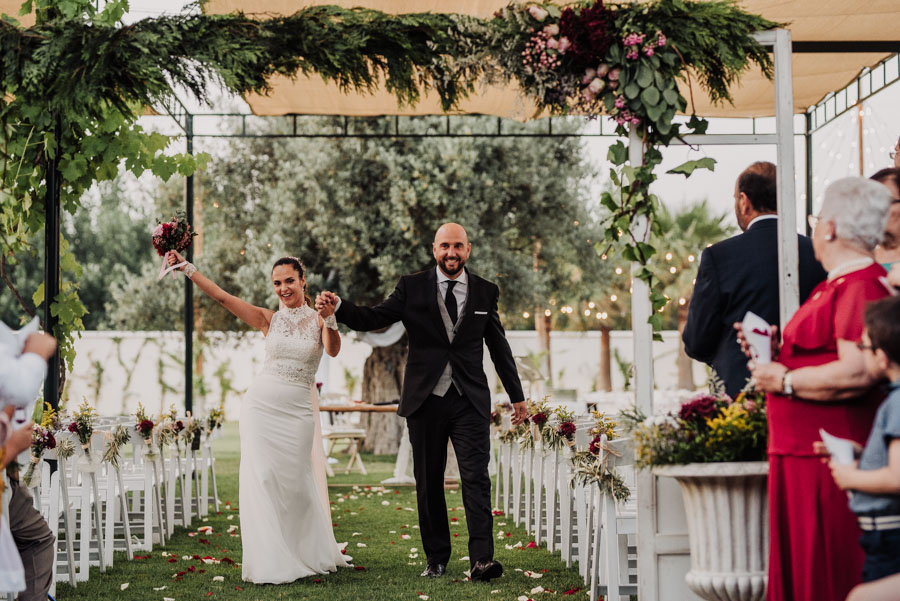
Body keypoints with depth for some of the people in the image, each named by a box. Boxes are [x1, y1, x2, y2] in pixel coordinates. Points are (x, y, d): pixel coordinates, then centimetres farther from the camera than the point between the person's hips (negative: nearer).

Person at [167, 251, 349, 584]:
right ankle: (270, 561, 2)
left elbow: (333, 350, -16)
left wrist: (330, 318, -34)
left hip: (297, 410, -1)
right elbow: (222, 297, -1)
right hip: (262, 404, 1)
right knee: (262, 478, -4)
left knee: (296, 481, 5)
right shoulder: (269, 319, 4)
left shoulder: (319, 319, 3)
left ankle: (310, 555, 24)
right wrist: (185, 267, -7)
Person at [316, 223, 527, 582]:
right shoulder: (412, 287, 4)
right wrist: (337, 307, -19)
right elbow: (373, 319, 0)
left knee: (476, 478, -11)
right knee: (428, 484, 6)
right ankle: (437, 558, 15)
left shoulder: (485, 292, 8)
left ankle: (481, 559, -15)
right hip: (425, 401, 0)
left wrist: (517, 396, 18)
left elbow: (499, 347, 14)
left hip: (470, 402, 0)